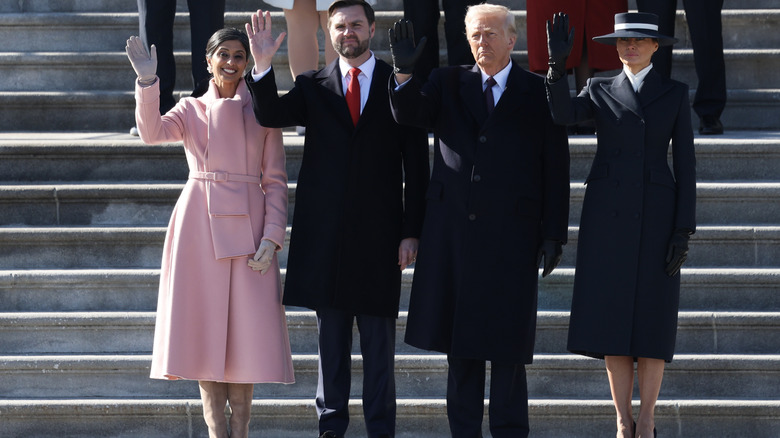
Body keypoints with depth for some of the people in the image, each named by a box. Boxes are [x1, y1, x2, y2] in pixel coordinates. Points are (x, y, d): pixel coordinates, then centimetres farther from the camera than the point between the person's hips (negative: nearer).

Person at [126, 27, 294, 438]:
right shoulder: (191, 109, 9)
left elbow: (276, 182, 6)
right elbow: (152, 132, -11)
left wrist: (271, 237, -6)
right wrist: (147, 82, -25)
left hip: (247, 225, 0)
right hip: (199, 222, 0)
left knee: (246, 328, -3)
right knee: (204, 327, -3)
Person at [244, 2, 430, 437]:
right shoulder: (314, 87, 10)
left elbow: (416, 165, 3)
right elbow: (272, 116, -8)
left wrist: (412, 232, -3)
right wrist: (263, 66, -23)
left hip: (379, 232, -1)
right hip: (326, 233, 1)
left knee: (379, 339, 2)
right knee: (331, 335, 7)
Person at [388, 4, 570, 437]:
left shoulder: (539, 93, 3)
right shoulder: (448, 83, 11)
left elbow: (556, 169, 2)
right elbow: (409, 114, -5)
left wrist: (554, 234, -4)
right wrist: (405, 71, -24)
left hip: (511, 236, -2)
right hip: (453, 232, 3)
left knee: (506, 342, 0)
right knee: (459, 342, 6)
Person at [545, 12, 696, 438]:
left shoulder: (675, 93, 6)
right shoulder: (601, 91, 8)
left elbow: (685, 163, 2)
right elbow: (563, 113, -14)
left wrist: (684, 230, -5)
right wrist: (558, 61, -26)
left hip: (655, 214, -1)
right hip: (607, 213, 1)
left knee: (651, 320, -2)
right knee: (612, 319, -1)